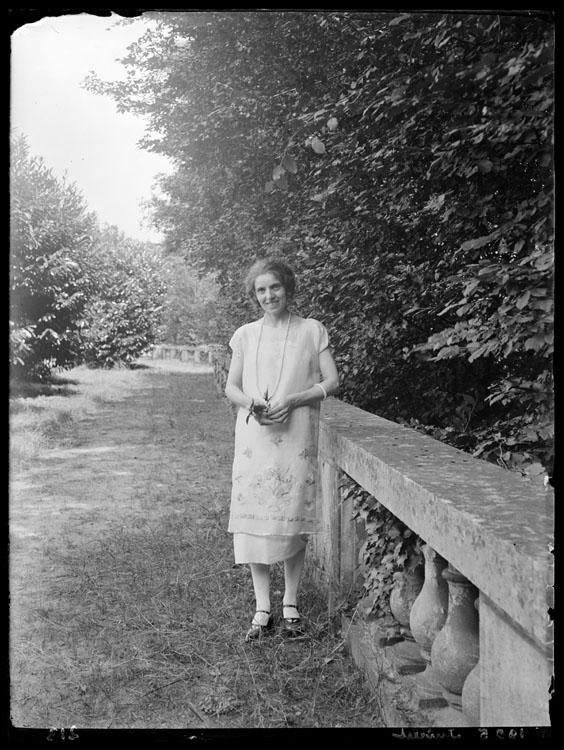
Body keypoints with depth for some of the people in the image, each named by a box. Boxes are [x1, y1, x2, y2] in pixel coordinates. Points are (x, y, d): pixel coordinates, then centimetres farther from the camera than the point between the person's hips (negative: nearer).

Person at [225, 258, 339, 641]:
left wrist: (291, 400, -12)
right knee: (254, 521, 0)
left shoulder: (312, 330, 4)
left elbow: (331, 382, 1)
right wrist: (250, 402, -9)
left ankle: (291, 604, 17)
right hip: (253, 434, 2)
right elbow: (231, 386, 12)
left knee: (293, 520, 1)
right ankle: (263, 608, 12)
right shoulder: (245, 335, 10)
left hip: (297, 436, -2)